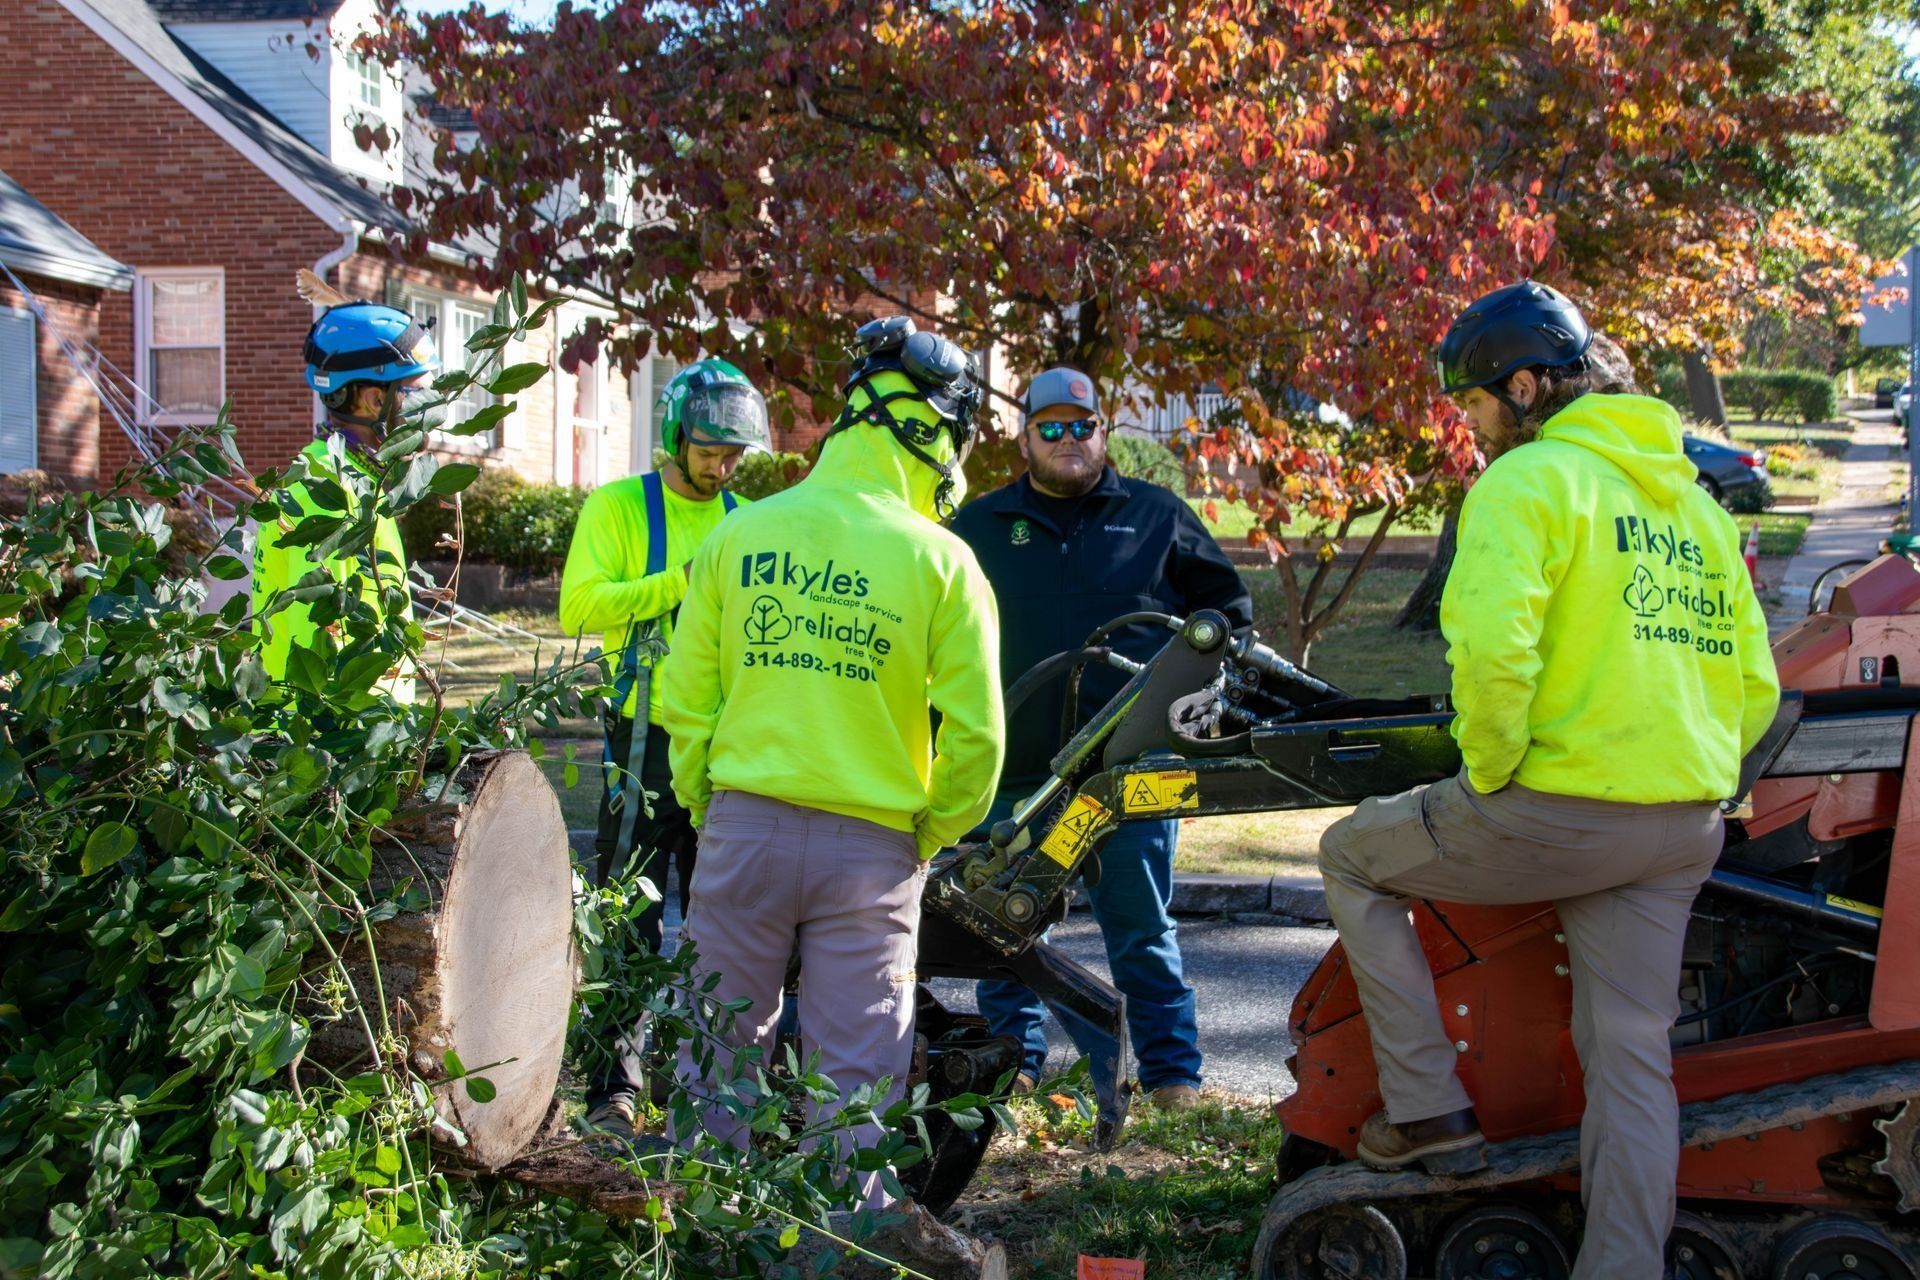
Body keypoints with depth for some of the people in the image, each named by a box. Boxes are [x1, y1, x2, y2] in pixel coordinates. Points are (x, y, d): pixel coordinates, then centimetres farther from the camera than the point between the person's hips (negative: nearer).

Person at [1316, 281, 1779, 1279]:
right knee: (1633, 1054, 10)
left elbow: (1493, 646, -24)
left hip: (1552, 814, -7)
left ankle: (1427, 1108, 12)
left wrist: (1488, 771, -9)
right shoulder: (1692, 499, 18)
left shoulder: (1531, 478, -8)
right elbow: (1753, 687, 18)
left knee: (1353, 855, 15)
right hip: (1684, 831, 7)